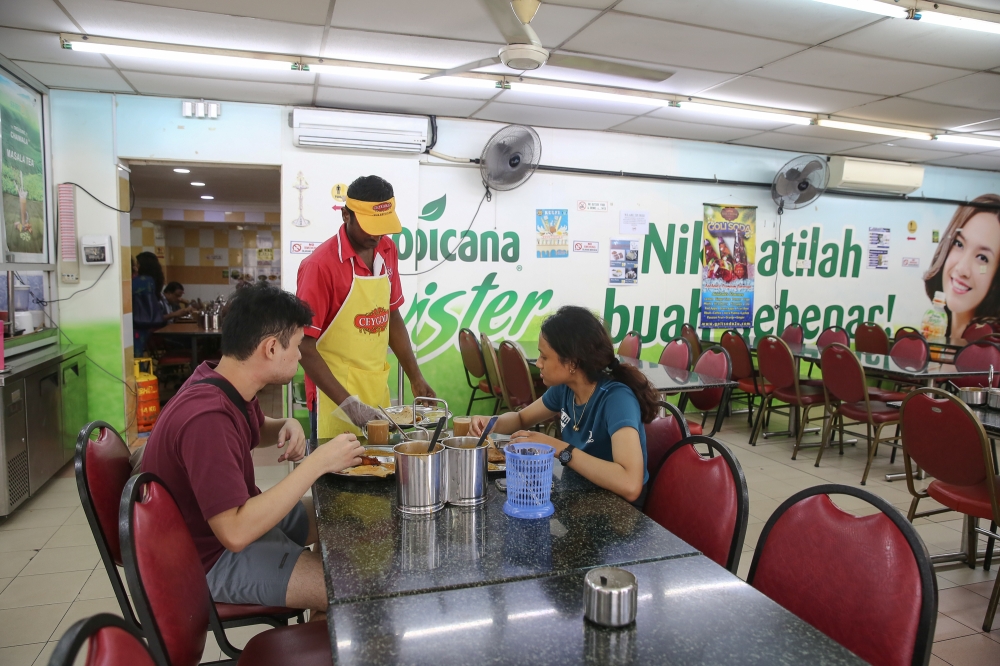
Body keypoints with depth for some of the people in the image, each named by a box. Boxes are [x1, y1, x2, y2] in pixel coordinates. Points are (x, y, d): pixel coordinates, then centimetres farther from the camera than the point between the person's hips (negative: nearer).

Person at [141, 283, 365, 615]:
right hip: (213, 555, -10)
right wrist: (318, 463, -31)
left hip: (242, 513, 10)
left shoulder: (225, 384, -4)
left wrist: (286, 425, -5)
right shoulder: (207, 417, -32)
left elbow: (254, 431, 19)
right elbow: (235, 532, -35)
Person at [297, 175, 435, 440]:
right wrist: (348, 403, -22)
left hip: (378, 390, 6)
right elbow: (305, 347, -15)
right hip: (337, 398, -6)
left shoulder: (388, 251, 1)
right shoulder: (320, 265, -17)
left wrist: (415, 377, 6)